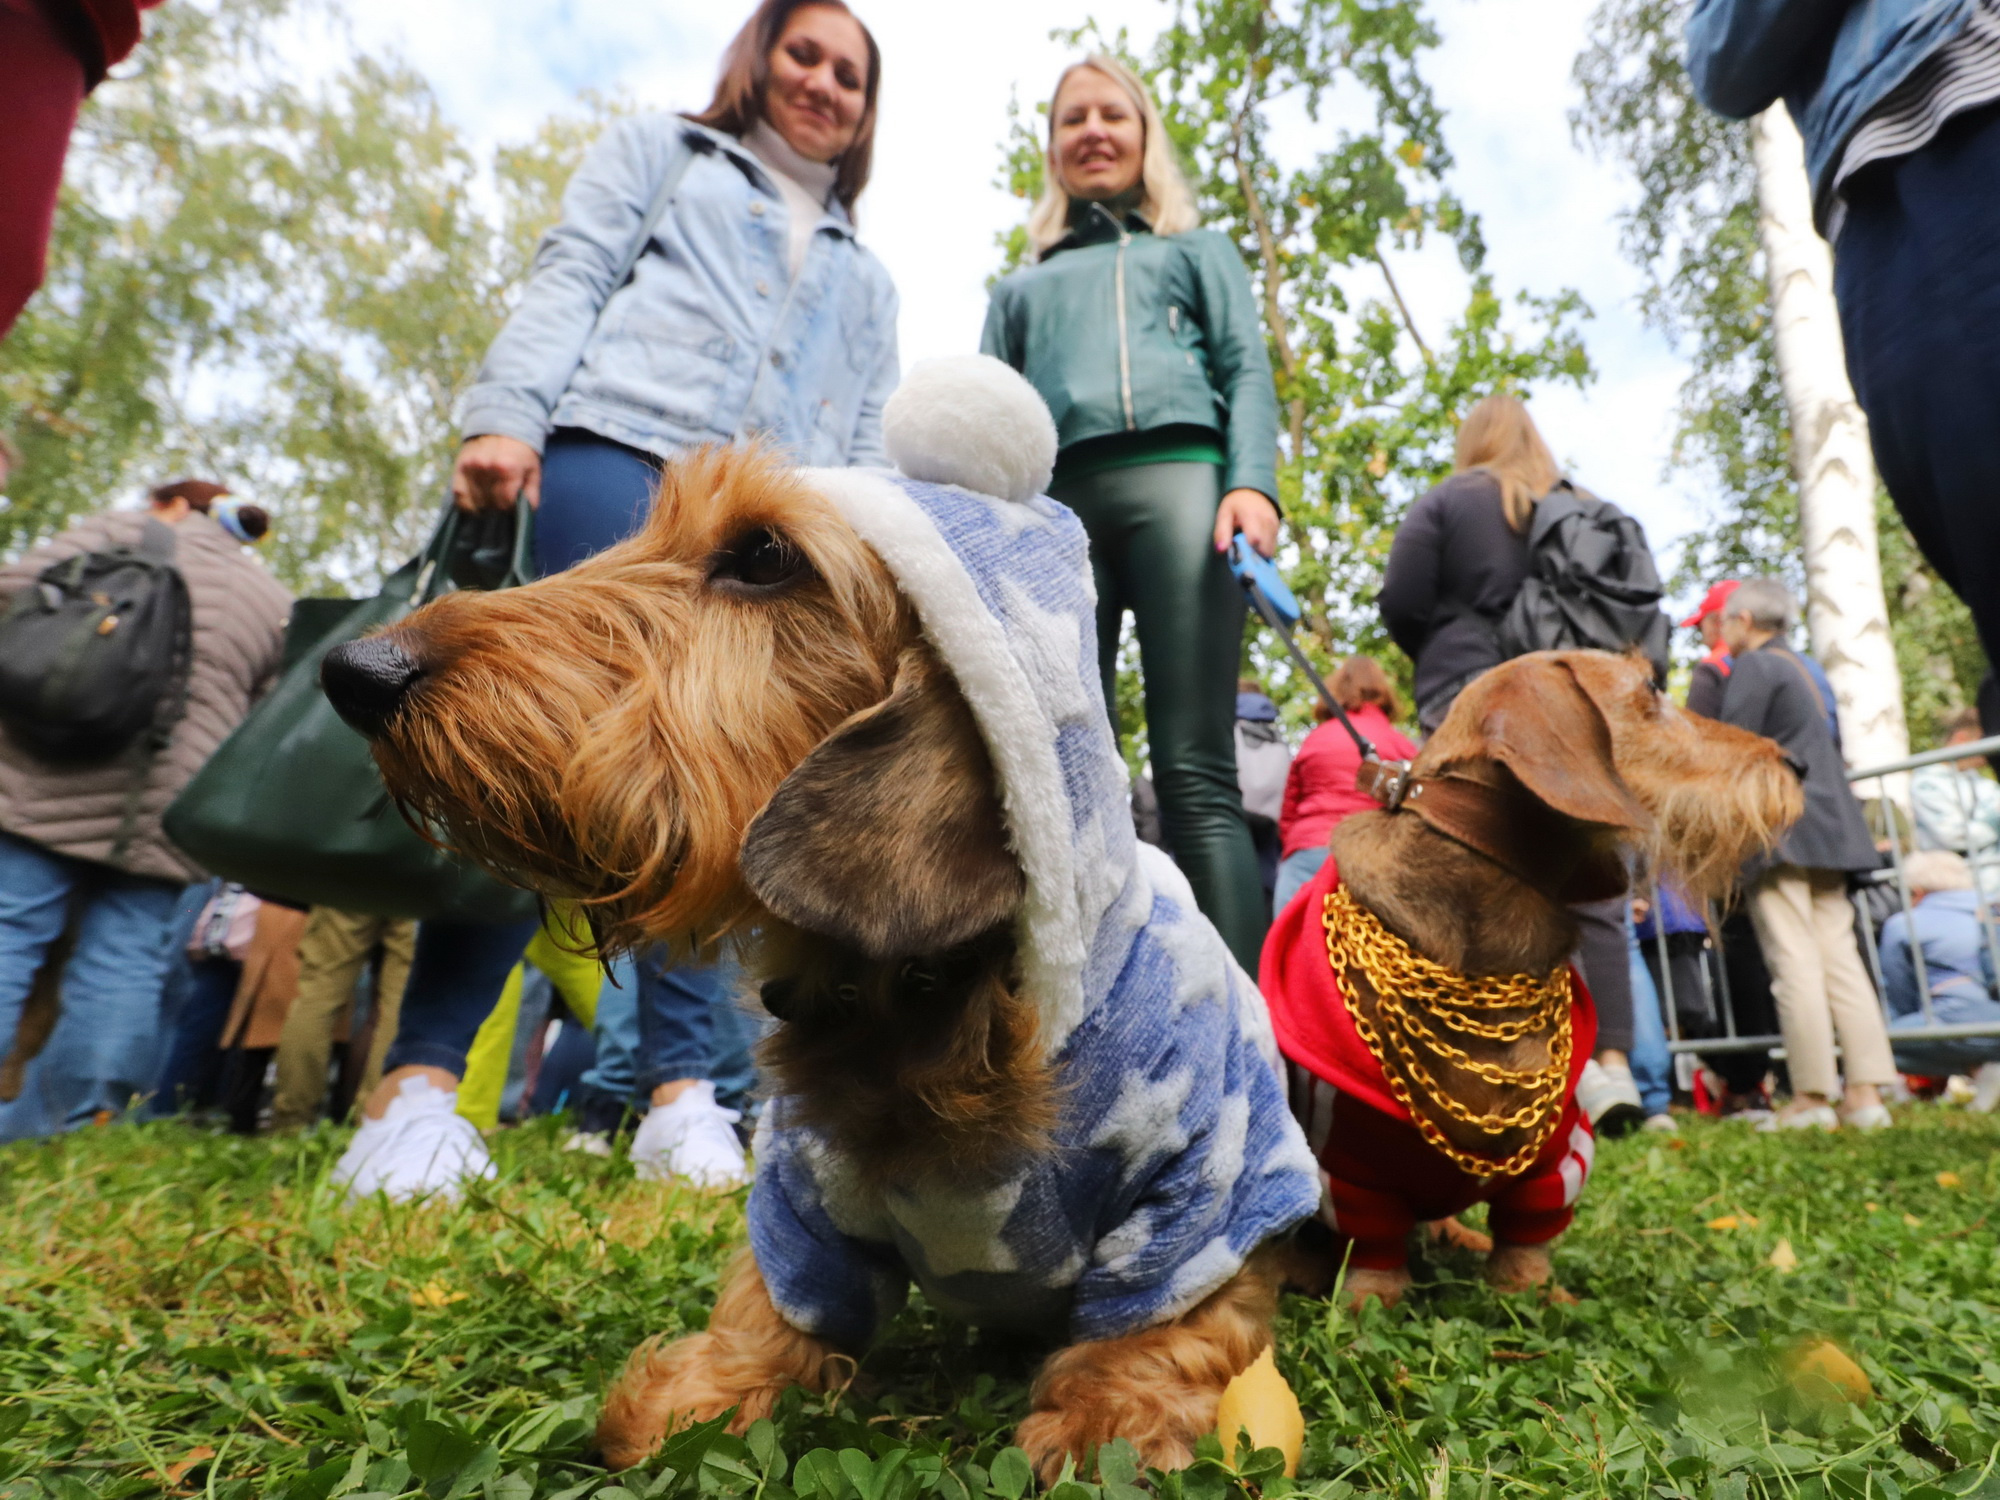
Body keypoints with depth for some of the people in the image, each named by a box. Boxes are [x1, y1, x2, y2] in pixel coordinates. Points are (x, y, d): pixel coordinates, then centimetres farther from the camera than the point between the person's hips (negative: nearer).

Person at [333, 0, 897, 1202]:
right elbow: (567, 283, 9)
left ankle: (684, 1091, -7)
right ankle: (420, 1081, -14)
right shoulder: (661, 153, 25)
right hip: (613, 455, -3)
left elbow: (870, 442, 22)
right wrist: (507, 415, -8)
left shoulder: (867, 278, 33)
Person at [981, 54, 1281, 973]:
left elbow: (1246, 371, 14)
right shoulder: (1019, 289, 34)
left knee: (1196, 775, -16)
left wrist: (1252, 483, -7)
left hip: (1177, 480, -2)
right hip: (1054, 505, 2)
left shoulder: (1197, 249, 30)